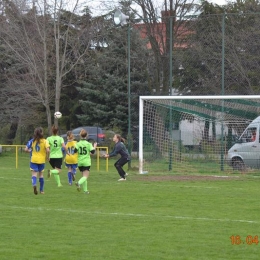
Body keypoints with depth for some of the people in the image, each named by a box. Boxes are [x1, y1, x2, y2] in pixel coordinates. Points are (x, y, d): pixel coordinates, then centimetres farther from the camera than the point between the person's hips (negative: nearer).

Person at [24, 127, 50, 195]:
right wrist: (47, 157, -1)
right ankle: (41, 190, 24)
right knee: (41, 174, 16)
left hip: (33, 159, 0)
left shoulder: (32, 141, -1)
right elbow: (48, 150, -19)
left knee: (34, 174, -5)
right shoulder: (45, 141, -6)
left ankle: (34, 184, -36)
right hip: (42, 160, 0)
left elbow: (26, 149, -5)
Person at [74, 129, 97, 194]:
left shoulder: (78, 144, 0)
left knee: (84, 176, 16)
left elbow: (75, 151, -11)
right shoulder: (88, 144, -4)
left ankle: (85, 190, 15)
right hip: (86, 162, -3)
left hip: (80, 162, 3)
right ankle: (79, 183, -38)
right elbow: (92, 152, -7)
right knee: (85, 176, -8)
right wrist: (94, 147, 12)